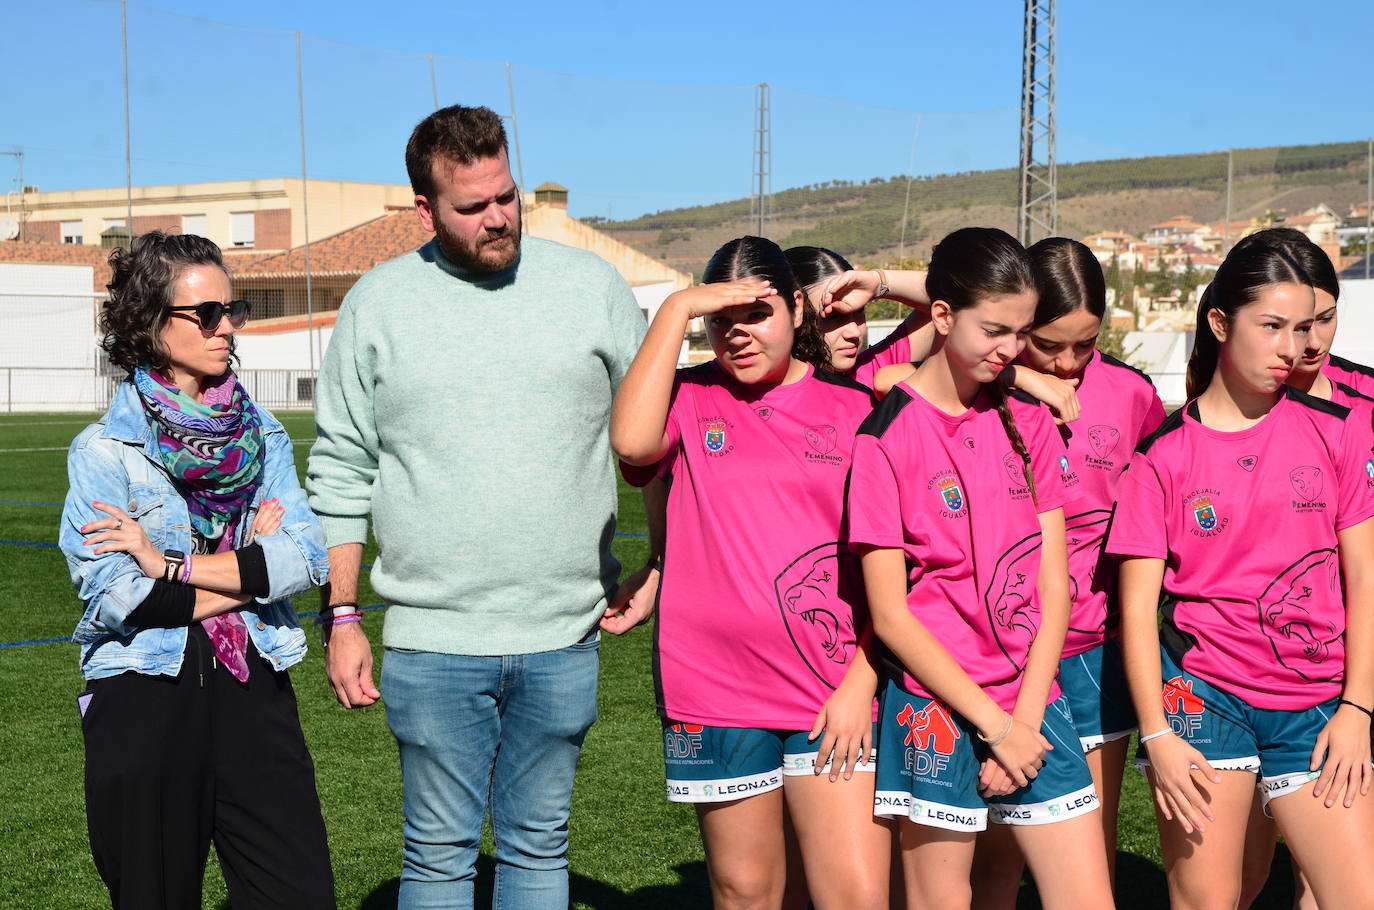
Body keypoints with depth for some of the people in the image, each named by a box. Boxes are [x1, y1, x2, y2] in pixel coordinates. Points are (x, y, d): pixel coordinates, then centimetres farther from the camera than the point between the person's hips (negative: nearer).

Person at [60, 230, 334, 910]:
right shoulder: (104, 451, -3)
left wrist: (169, 564, -13)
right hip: (145, 701, -3)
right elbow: (111, 595, -15)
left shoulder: (262, 435, 8)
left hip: (254, 695, 3)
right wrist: (248, 573, -7)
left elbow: (308, 558, -5)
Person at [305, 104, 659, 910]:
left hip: (564, 637, 1)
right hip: (432, 640, -1)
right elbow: (341, 475, 6)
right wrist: (342, 621, 2)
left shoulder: (592, 286, 4)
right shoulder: (378, 304, 3)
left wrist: (661, 568, 3)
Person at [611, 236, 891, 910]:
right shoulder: (691, 399, 5)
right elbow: (632, 440, -19)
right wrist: (676, 309, -12)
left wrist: (860, 682, -5)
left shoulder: (854, 408, 6)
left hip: (835, 698, 0)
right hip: (716, 694, 0)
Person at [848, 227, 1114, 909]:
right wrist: (994, 724, -10)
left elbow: (1053, 585, 6)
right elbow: (890, 614, -10)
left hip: (1031, 703, 5)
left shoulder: (1027, 423, 9)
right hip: (938, 708, -4)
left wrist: (1027, 714, -5)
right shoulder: (887, 436, -7)